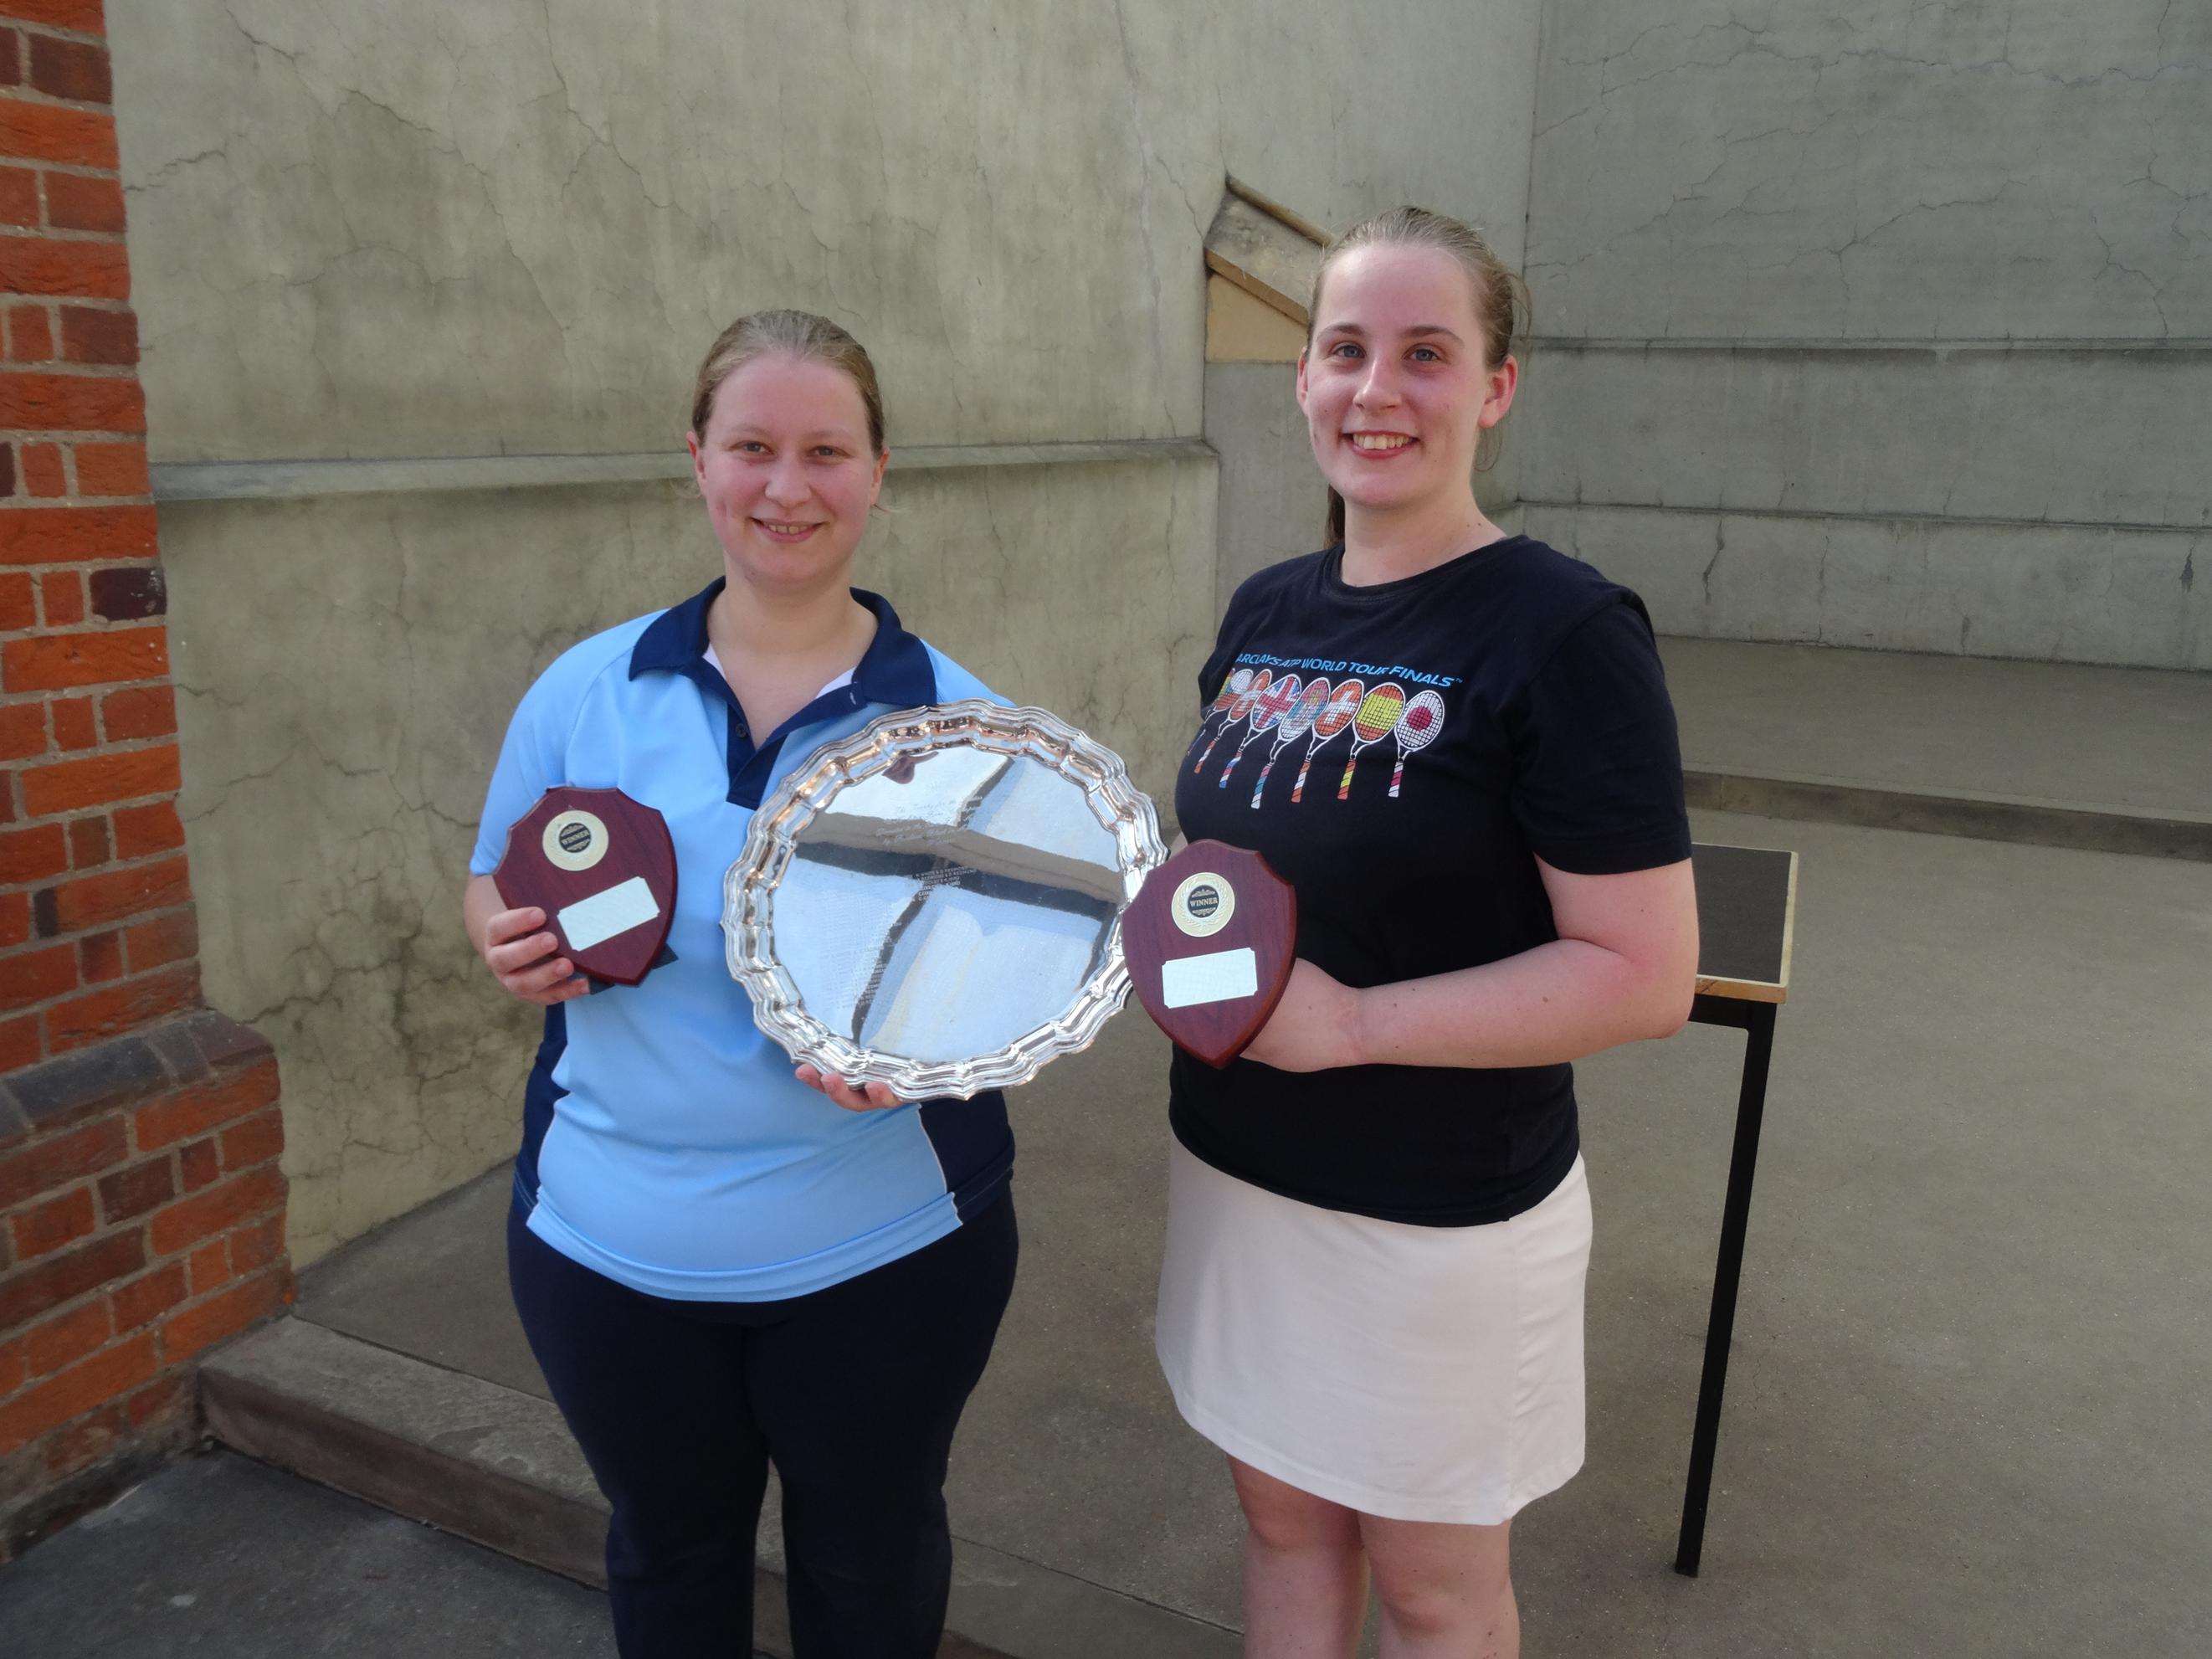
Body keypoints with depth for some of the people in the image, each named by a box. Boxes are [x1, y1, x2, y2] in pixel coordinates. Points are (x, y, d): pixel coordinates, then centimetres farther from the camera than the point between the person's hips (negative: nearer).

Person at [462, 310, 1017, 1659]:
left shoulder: (956, 717, -8)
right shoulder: (585, 690, -3)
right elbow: (497, 894, 7)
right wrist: (515, 944, -16)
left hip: (886, 1247, -1)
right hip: (611, 1245, 2)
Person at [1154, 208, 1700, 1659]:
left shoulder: (1565, 635, -18)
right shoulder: (1268, 611, 3)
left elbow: (1645, 976, -19)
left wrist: (1355, 1019, -25)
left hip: (1440, 1215, -6)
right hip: (1238, 1171, 6)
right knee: (1286, 1520, 24)